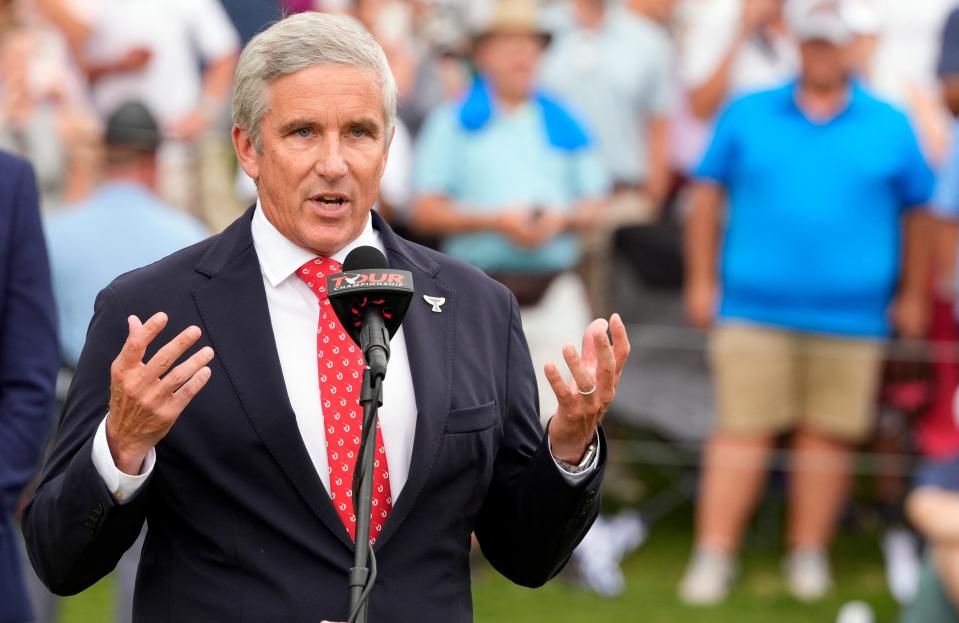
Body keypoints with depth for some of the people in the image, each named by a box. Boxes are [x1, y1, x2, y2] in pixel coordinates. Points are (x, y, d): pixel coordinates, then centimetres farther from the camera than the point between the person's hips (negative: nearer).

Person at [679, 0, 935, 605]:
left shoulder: (891, 127, 7)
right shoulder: (747, 116, 7)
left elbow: (917, 214, 13)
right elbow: (708, 194, 10)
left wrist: (912, 295, 11)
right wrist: (702, 280, 6)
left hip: (850, 316, 1)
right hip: (753, 310, 0)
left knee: (828, 435, 2)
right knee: (742, 430, -5)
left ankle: (809, 553, 14)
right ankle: (714, 555, -3)